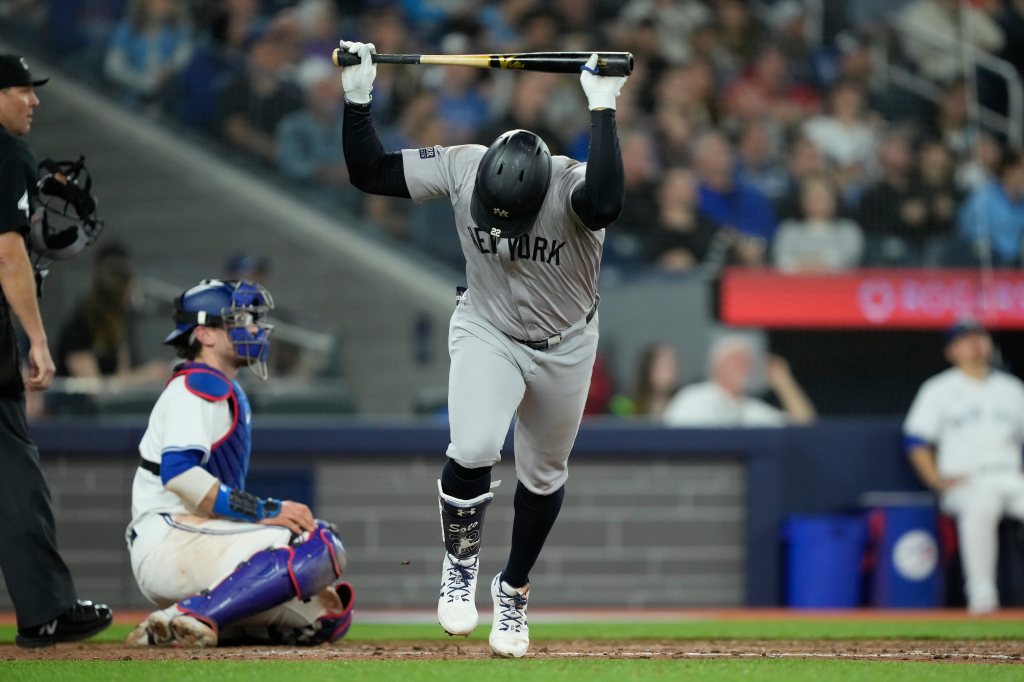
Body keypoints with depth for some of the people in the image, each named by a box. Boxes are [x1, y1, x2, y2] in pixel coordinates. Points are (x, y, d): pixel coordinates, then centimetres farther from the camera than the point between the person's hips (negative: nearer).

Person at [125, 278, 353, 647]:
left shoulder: (231, 394, 25)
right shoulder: (198, 385, -6)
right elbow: (178, 473, -22)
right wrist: (265, 511, -22)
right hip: (170, 538, -10)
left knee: (329, 614, 7)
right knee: (319, 545, -25)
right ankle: (188, 617, -30)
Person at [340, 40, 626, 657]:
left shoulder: (573, 187, -32)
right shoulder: (462, 167, -23)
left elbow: (607, 203, -57)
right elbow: (368, 172, -16)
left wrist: (603, 108, -56)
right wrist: (358, 96, -28)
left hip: (563, 348, 0)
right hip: (486, 334, 0)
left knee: (543, 477, 14)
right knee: (473, 451, -23)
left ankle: (514, 589, 39)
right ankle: (461, 564, 5)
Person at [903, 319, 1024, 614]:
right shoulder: (938, 389, 10)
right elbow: (916, 442, 4)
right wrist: (938, 480, -9)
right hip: (965, 483, -3)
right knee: (981, 505, -40)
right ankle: (982, 595, -39)